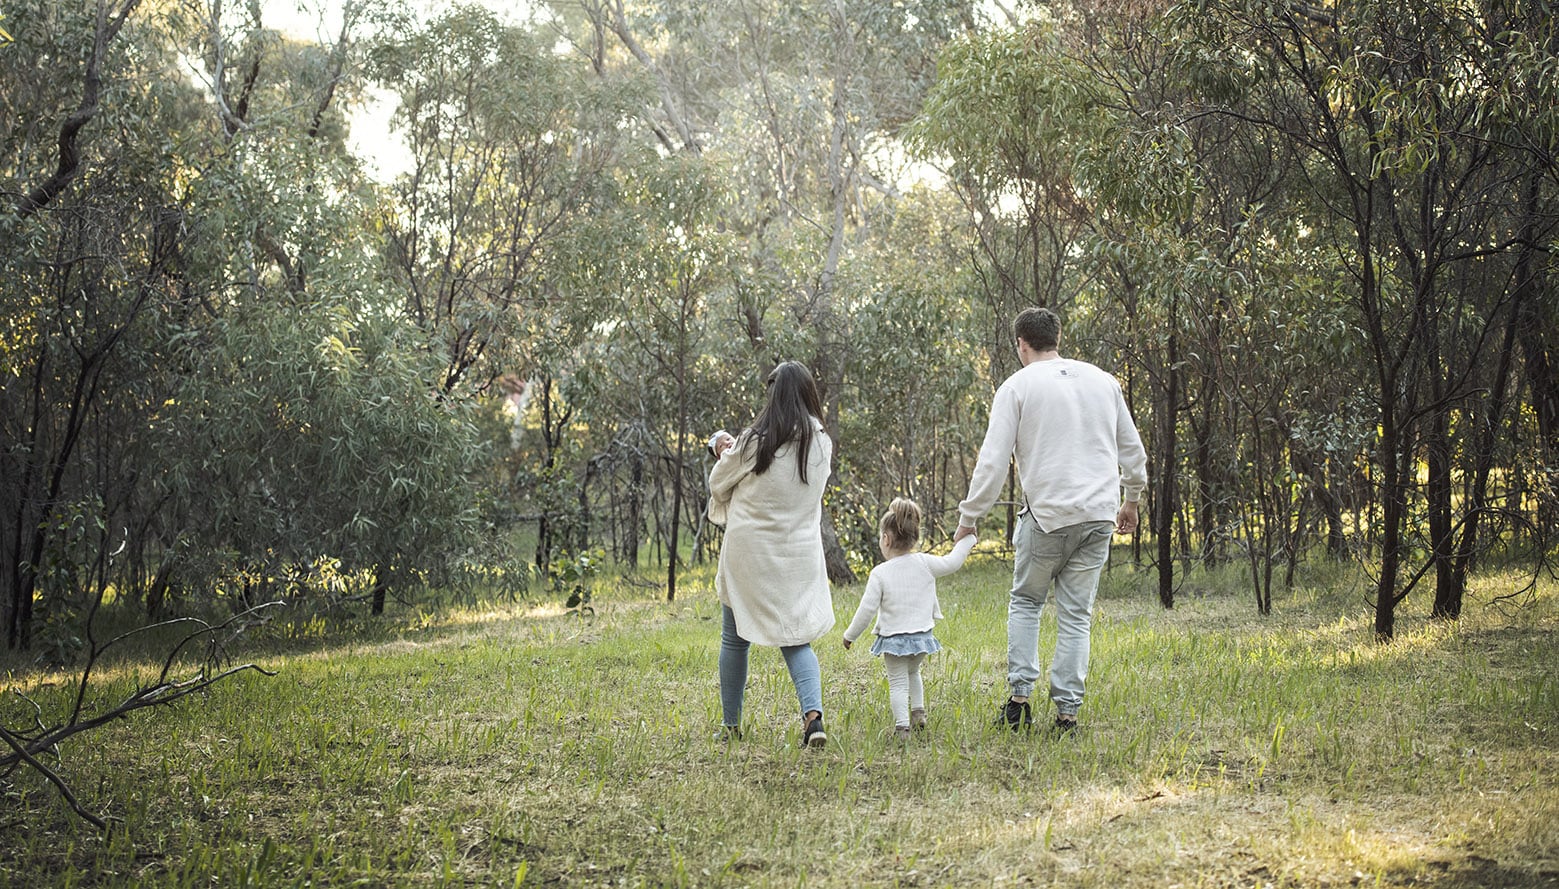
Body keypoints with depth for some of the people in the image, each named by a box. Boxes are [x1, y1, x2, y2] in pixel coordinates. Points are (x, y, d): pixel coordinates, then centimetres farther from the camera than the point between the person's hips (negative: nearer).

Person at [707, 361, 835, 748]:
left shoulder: (755, 442, -15)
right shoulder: (821, 445, -2)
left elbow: (719, 484, -1)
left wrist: (725, 451, 19)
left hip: (748, 554, -3)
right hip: (798, 554, 3)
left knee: (735, 639, 13)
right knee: (796, 639, 11)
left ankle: (730, 725, 20)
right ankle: (813, 711, -13)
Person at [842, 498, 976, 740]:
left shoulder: (879, 574, -13)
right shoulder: (924, 563, -7)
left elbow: (867, 609, -11)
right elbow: (952, 562, 3)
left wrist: (851, 635, 2)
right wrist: (967, 538, 18)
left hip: (893, 637, -4)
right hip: (922, 636, 4)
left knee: (897, 682, 3)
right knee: (913, 673, 29)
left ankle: (902, 726, -8)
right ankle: (918, 711, 24)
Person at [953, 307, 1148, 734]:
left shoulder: (1017, 387, -2)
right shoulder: (1104, 381, 12)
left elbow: (993, 461, -7)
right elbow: (1133, 450, 18)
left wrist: (968, 518, 0)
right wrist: (1130, 501, 32)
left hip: (1048, 515, -3)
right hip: (1100, 515, 3)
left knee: (1025, 601, 15)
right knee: (1077, 614, 8)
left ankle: (1019, 694, 5)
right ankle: (1068, 709, 4)